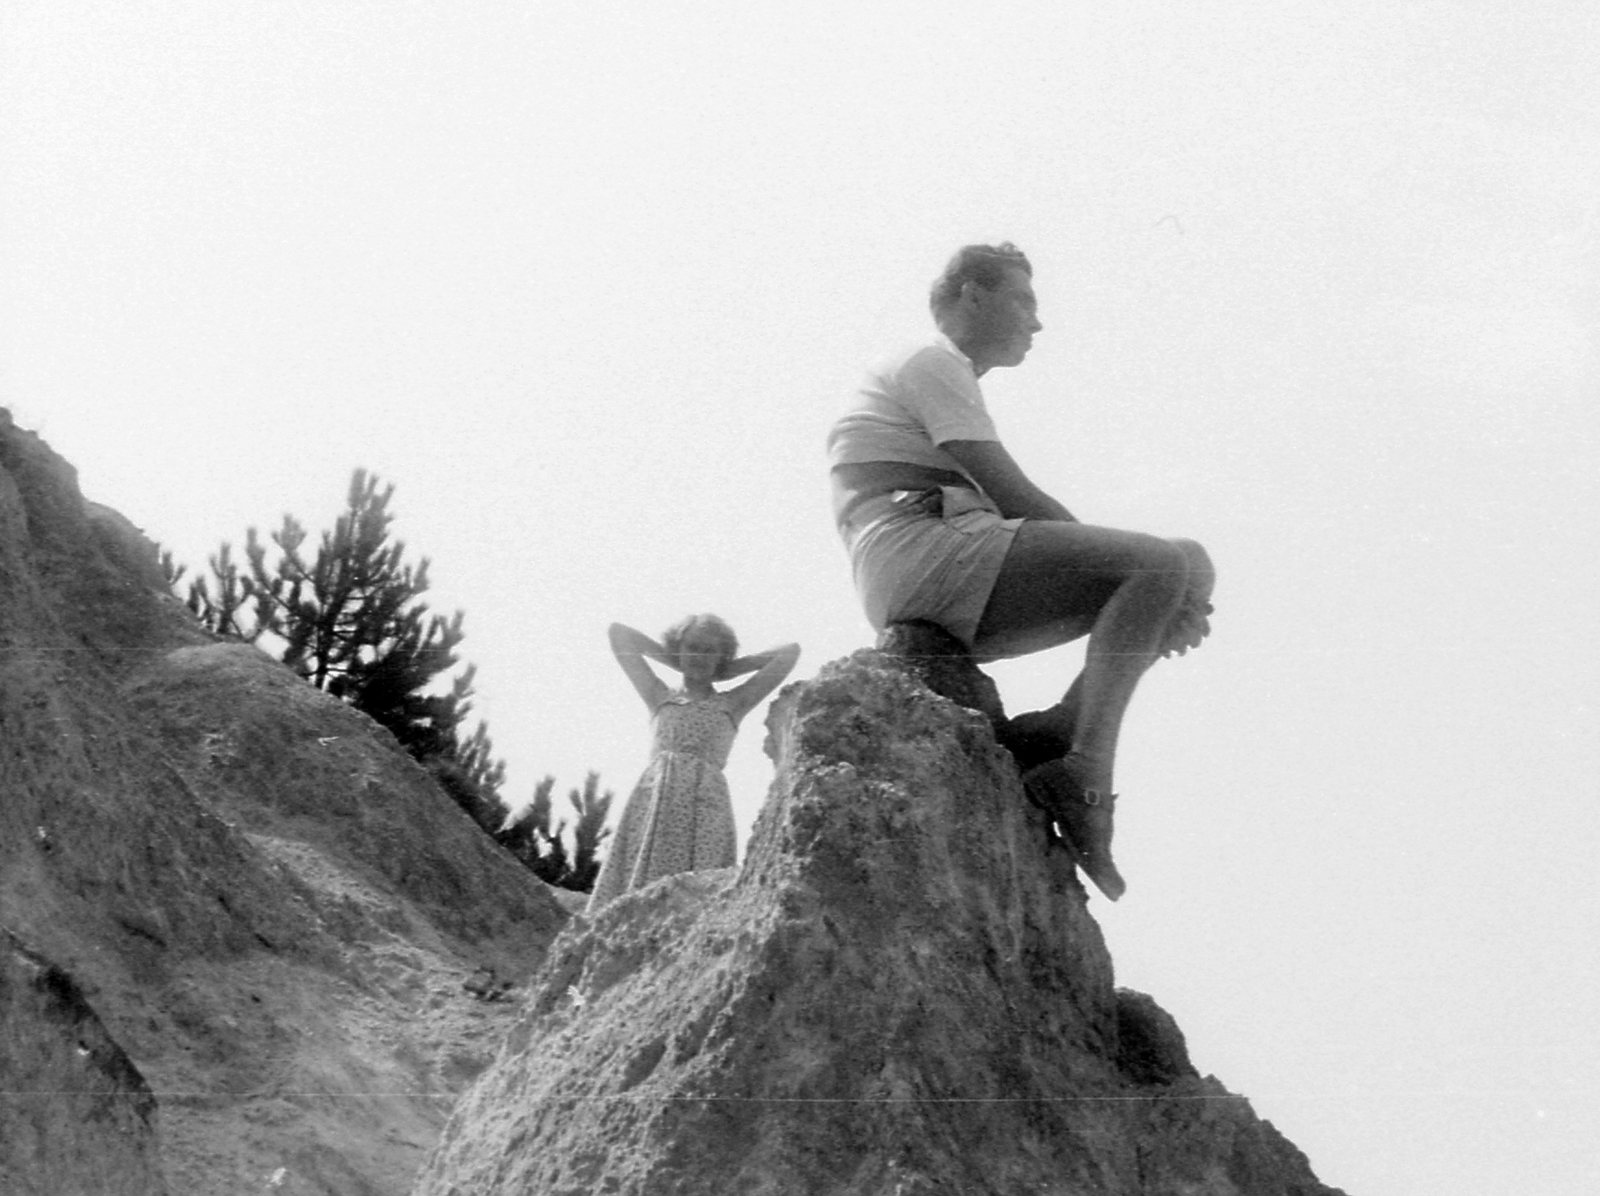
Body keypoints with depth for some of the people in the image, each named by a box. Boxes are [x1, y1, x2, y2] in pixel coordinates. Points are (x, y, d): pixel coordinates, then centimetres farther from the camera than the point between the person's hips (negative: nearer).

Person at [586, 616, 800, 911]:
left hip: (706, 804, -1)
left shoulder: (732, 704, 17)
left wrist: (730, 669, 23)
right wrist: (675, 662, 27)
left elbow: (791, 652, 17)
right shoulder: (660, 698, 21)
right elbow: (619, 633, 24)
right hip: (653, 800, 1)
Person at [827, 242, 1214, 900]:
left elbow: (1012, 512, 23)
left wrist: (1146, 605, 9)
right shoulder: (934, 365, 3)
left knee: (1192, 568, 7)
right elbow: (1013, 496, -9)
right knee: (1162, 564, -20)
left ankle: (1058, 732, -12)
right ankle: (1083, 773, -29)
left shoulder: (943, 376, 33)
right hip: (924, 554, -10)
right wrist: (1147, 584, -4)